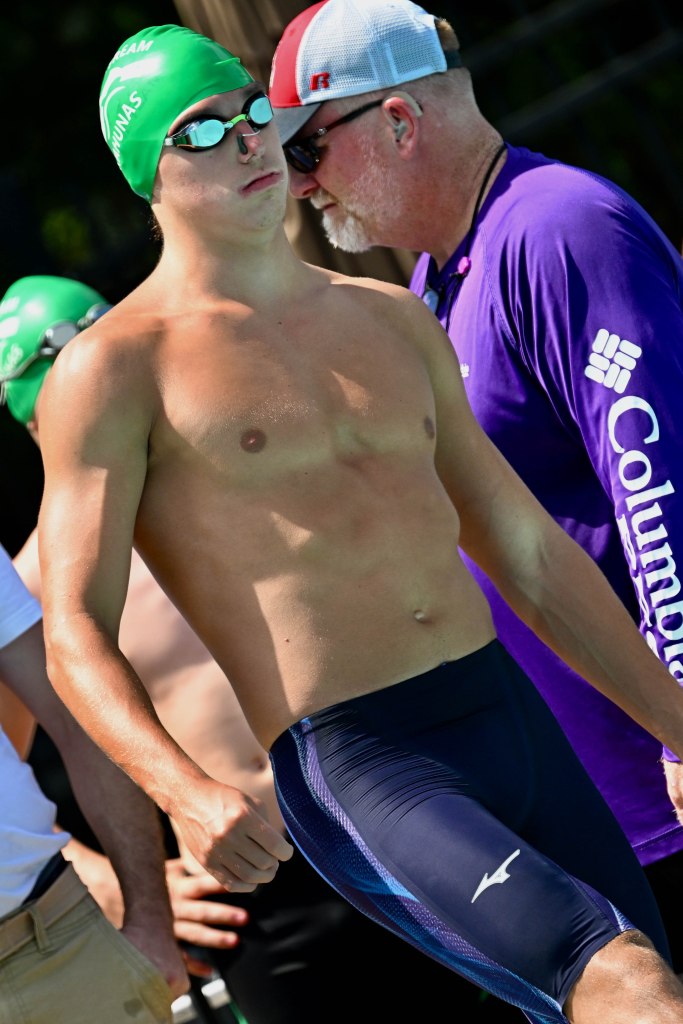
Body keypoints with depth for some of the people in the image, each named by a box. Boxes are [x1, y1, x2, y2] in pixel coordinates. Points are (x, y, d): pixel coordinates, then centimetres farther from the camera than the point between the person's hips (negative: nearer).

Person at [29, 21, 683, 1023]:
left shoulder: (393, 320, 19)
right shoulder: (117, 367, 0)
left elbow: (530, 553, 23)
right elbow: (75, 631, -5)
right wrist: (185, 791, -24)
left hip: (513, 711, 7)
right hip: (352, 775, -7)